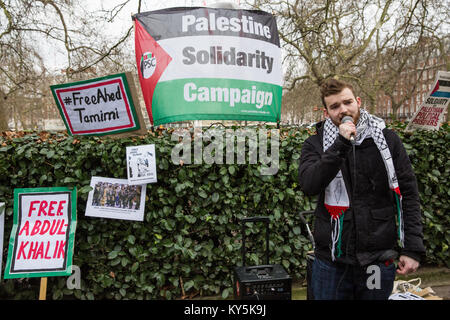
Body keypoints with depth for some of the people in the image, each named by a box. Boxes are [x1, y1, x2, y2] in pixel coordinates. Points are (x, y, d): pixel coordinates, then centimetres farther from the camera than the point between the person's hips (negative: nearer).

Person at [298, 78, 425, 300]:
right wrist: (340, 144, -22)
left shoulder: (387, 139, 2)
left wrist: (413, 248, -3)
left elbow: (408, 195, 2)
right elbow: (308, 186, -18)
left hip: (379, 258, 1)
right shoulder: (316, 144, -1)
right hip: (331, 259, -1)